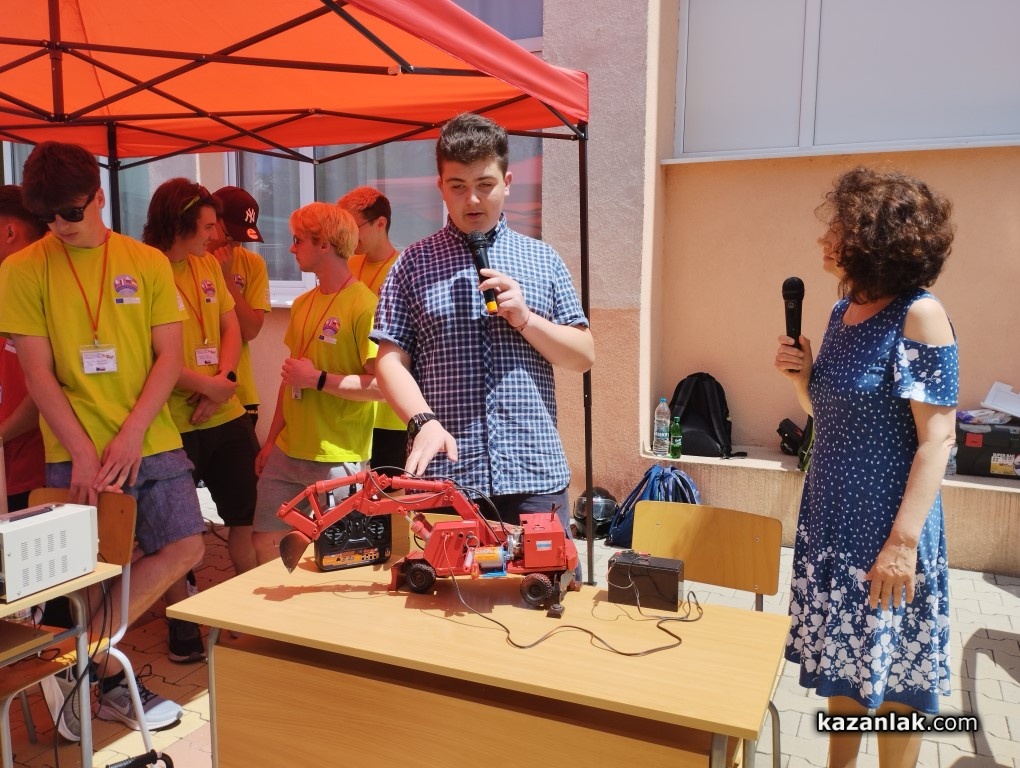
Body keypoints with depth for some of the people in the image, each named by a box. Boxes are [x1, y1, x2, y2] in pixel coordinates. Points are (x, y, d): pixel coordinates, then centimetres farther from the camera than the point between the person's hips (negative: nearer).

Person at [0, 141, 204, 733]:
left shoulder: (148, 262, 4)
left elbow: (169, 358, 0)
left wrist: (132, 432, -13)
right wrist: (83, 452, -13)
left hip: (152, 440, 3)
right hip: (77, 451, -2)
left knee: (185, 547, -4)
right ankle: (111, 682, 24)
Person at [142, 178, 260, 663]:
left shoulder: (208, 265, 8)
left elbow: (231, 329, 7)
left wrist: (224, 379, -9)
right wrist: (207, 385, -20)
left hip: (227, 416, 6)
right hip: (174, 423, -6)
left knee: (246, 515, 13)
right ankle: (181, 623, 28)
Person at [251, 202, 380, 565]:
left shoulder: (364, 305, -13)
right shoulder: (302, 304, 11)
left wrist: (318, 380, -17)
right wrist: (272, 439, 17)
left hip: (338, 458, -7)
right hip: (288, 453, 7)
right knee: (266, 541, 11)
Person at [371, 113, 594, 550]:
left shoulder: (543, 260, 11)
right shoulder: (414, 264, 7)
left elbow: (583, 357, 8)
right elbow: (391, 361, 1)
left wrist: (524, 318, -8)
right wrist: (423, 422, -16)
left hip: (535, 473, 1)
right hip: (443, 472, -1)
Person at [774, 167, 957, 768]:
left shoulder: (919, 317, -16)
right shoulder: (843, 311, 6)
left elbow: (937, 439, -18)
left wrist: (904, 540, -20)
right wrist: (803, 377, -5)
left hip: (887, 526, -7)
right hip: (832, 518, 7)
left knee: (892, 679, 9)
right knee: (842, 664, 18)